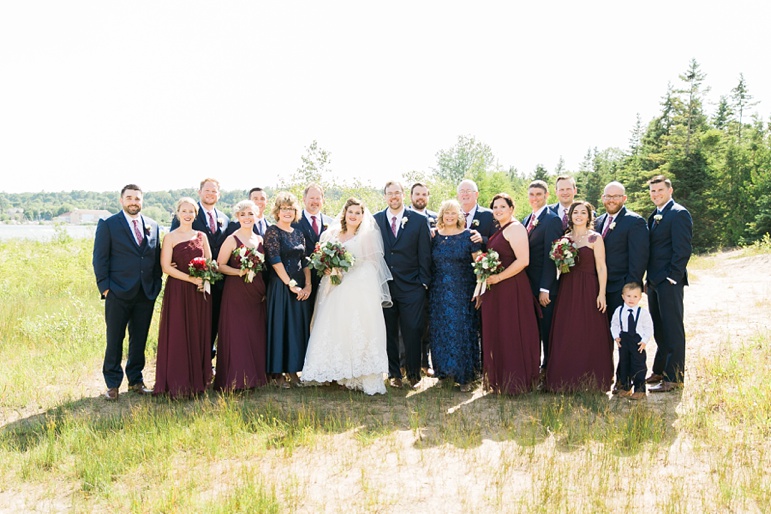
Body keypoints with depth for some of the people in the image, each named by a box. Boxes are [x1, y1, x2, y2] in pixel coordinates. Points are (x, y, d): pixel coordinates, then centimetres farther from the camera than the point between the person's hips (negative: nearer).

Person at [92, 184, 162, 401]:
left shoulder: (152, 226, 11)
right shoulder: (108, 225, -1)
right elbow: (100, 259, -3)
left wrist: (157, 284, 7)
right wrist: (105, 287, -9)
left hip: (146, 293, 4)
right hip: (119, 293, -4)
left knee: (139, 338, 11)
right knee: (115, 339, 3)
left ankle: (136, 380, 23)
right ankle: (112, 384, 13)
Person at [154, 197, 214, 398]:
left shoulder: (202, 236, 11)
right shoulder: (170, 237, -2)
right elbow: (166, 267, -9)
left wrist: (204, 278, -9)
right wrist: (191, 279, -17)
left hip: (200, 291, 4)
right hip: (178, 291, -4)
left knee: (199, 334, 7)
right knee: (178, 335, -2)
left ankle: (197, 380, 17)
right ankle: (178, 384, 5)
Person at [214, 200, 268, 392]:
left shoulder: (260, 239, 11)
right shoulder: (231, 240, -6)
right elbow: (220, 266, -6)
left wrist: (264, 290, 8)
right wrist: (238, 272, -20)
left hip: (256, 293, 5)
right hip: (236, 291, -5)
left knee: (256, 334, 8)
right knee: (236, 334, -4)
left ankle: (254, 376, 18)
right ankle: (235, 379, 4)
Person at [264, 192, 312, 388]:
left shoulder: (299, 234, 13)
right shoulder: (272, 231, -6)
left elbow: (305, 261, 11)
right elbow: (275, 260, -14)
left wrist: (308, 285, -3)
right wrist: (291, 284, -16)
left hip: (301, 288, 6)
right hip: (280, 286, -6)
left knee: (299, 326, 8)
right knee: (279, 326, -1)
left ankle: (293, 370, 17)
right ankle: (278, 372, 7)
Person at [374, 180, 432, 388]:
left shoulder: (419, 220, 3)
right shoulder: (375, 220, 6)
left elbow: (424, 255, 3)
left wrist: (424, 282, -2)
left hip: (411, 287, -1)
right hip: (384, 286, 1)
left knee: (412, 332, -1)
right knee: (388, 332, 6)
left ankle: (414, 374, 13)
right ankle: (394, 373, 17)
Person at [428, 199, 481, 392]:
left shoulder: (468, 236, -2)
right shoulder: (435, 236, 6)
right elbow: (429, 264, 11)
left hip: (462, 291, -3)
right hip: (439, 292, 3)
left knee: (461, 331, -3)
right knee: (440, 331, 7)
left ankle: (463, 376, 5)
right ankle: (444, 370, 21)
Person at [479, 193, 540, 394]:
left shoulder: (515, 228, -12)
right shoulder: (497, 230, 17)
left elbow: (523, 260, -20)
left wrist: (497, 278, -19)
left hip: (511, 289, -9)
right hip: (495, 290, 9)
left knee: (511, 334, -2)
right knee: (497, 334, 12)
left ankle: (515, 382, 8)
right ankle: (502, 380, 21)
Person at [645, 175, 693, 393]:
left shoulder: (678, 213, -11)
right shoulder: (655, 216, 17)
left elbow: (683, 249, -16)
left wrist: (672, 277, -17)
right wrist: (649, 279, 13)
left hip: (669, 282, -9)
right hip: (655, 281, 9)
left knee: (672, 330, -3)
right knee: (659, 330, 15)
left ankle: (673, 377, 2)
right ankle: (659, 371, 25)